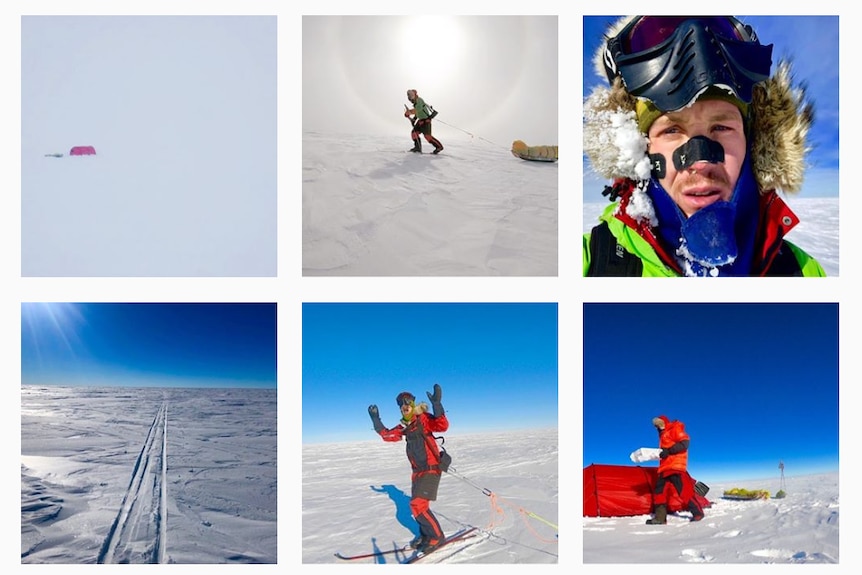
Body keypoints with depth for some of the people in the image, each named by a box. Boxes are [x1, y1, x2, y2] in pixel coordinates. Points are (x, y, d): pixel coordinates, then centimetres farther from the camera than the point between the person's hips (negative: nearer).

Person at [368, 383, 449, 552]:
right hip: (418, 470, 8)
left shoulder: (423, 418, -12)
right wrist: (376, 420, 14)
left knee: (418, 505, -14)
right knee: (417, 505, 13)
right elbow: (387, 435, 19)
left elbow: (443, 426, -29)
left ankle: (436, 537, 2)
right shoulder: (404, 427, 10)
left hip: (431, 468, -8)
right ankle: (426, 535, 31)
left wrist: (436, 404, -40)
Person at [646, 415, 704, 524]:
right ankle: (660, 517, -2)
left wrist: (668, 450, -19)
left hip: (676, 466, -10)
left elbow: (684, 443, -13)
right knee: (659, 491, 1)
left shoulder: (675, 429, -1)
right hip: (664, 467, 10)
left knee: (684, 490, -12)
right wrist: (659, 453, 11)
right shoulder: (663, 435, 28)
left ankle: (697, 513, -2)